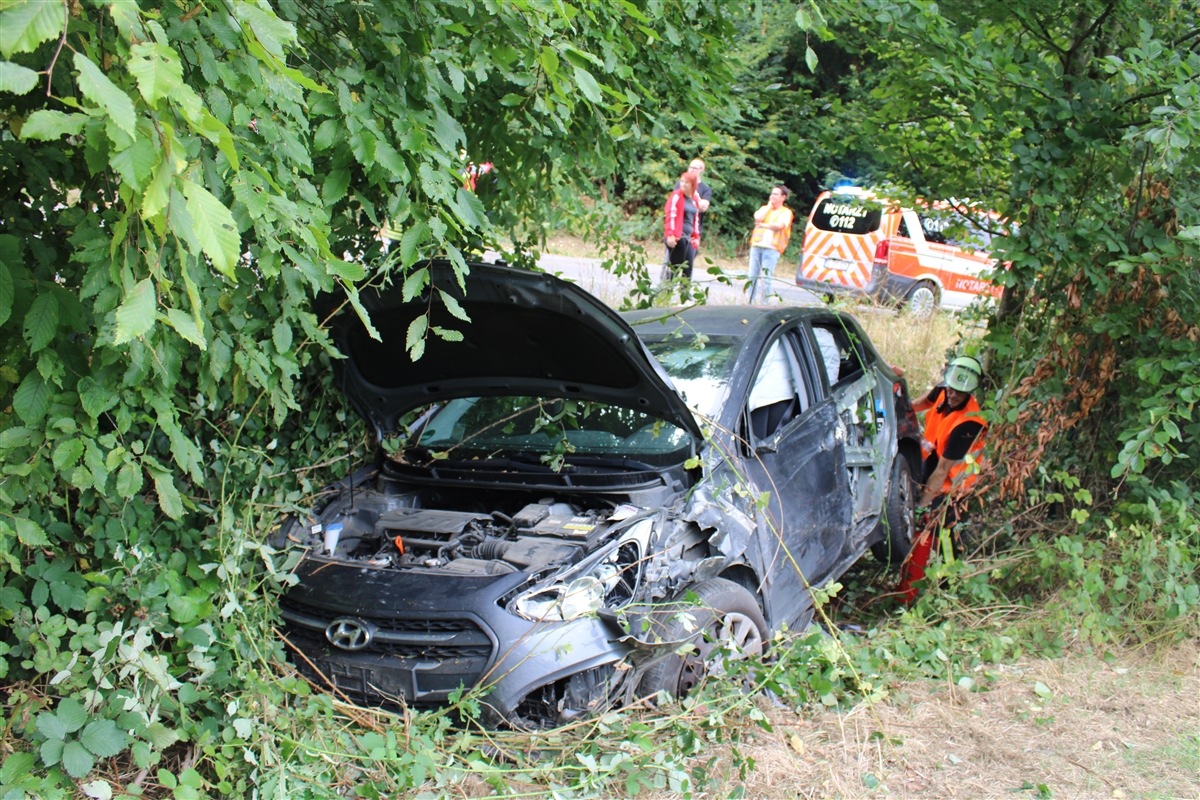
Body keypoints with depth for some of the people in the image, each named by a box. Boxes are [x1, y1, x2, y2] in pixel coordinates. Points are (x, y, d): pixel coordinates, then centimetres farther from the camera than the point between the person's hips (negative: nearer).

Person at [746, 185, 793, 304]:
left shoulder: (786, 212, 5)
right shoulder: (765, 208, 19)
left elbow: (779, 225, -13)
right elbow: (758, 218, -2)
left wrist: (764, 225, -2)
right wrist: (769, 206, 5)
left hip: (771, 248, -5)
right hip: (756, 246, 5)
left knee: (765, 279, -9)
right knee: (752, 276, 4)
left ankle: (765, 304, -5)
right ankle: (750, 302, 10)